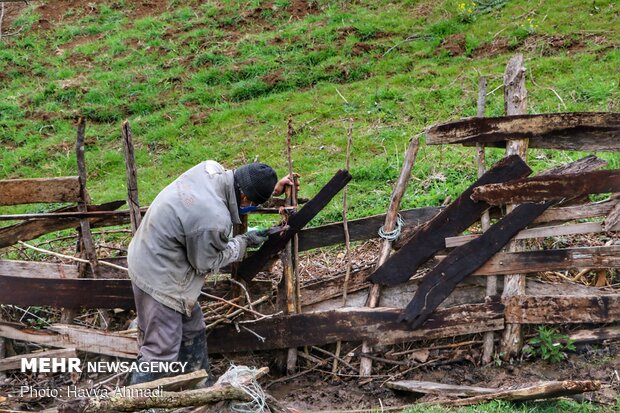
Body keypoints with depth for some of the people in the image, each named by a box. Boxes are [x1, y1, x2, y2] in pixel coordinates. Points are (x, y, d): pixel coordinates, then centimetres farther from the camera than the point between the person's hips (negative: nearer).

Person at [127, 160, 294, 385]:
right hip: (159, 278, -10)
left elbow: (234, 190, 12)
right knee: (161, 349, -1)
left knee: (193, 329, 23)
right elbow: (206, 263, -13)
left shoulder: (210, 168, -12)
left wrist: (272, 189, 10)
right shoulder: (214, 221, -33)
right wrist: (243, 241, -3)